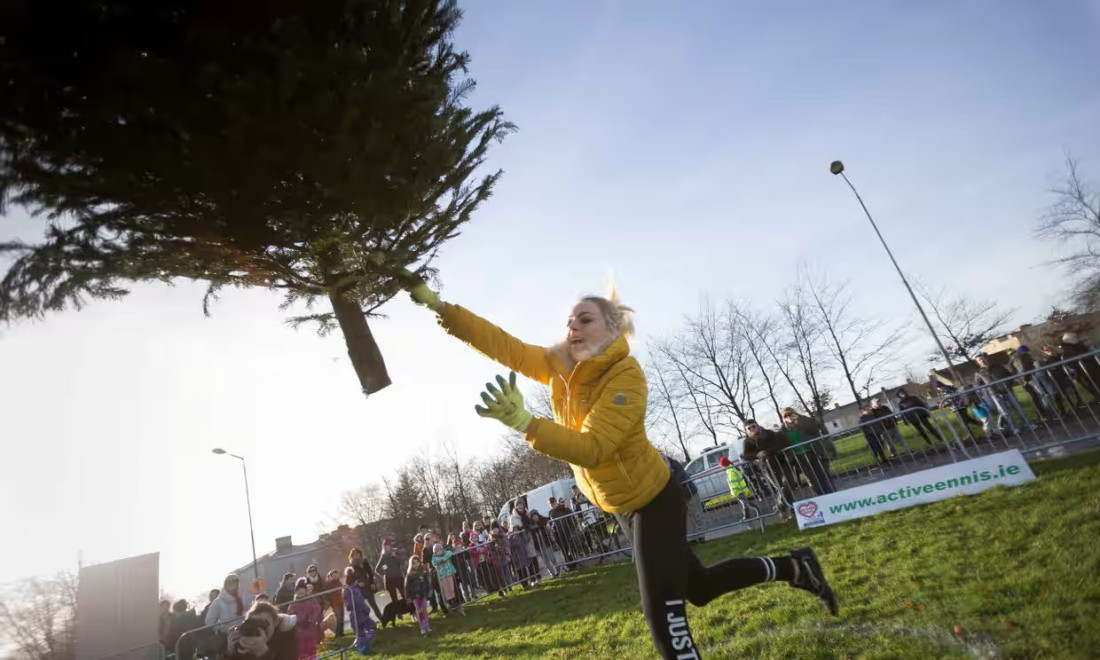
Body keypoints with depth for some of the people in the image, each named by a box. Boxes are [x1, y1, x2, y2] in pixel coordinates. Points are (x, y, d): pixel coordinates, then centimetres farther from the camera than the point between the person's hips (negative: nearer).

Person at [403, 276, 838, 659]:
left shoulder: (625, 376, -28)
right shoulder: (557, 366, -7)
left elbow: (591, 448, -37)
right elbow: (499, 343, -10)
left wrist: (522, 422, -48)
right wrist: (436, 304, -15)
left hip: (652, 499, -8)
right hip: (623, 501, 8)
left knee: (664, 615, -7)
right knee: (698, 587, 23)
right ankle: (794, 568, 43)